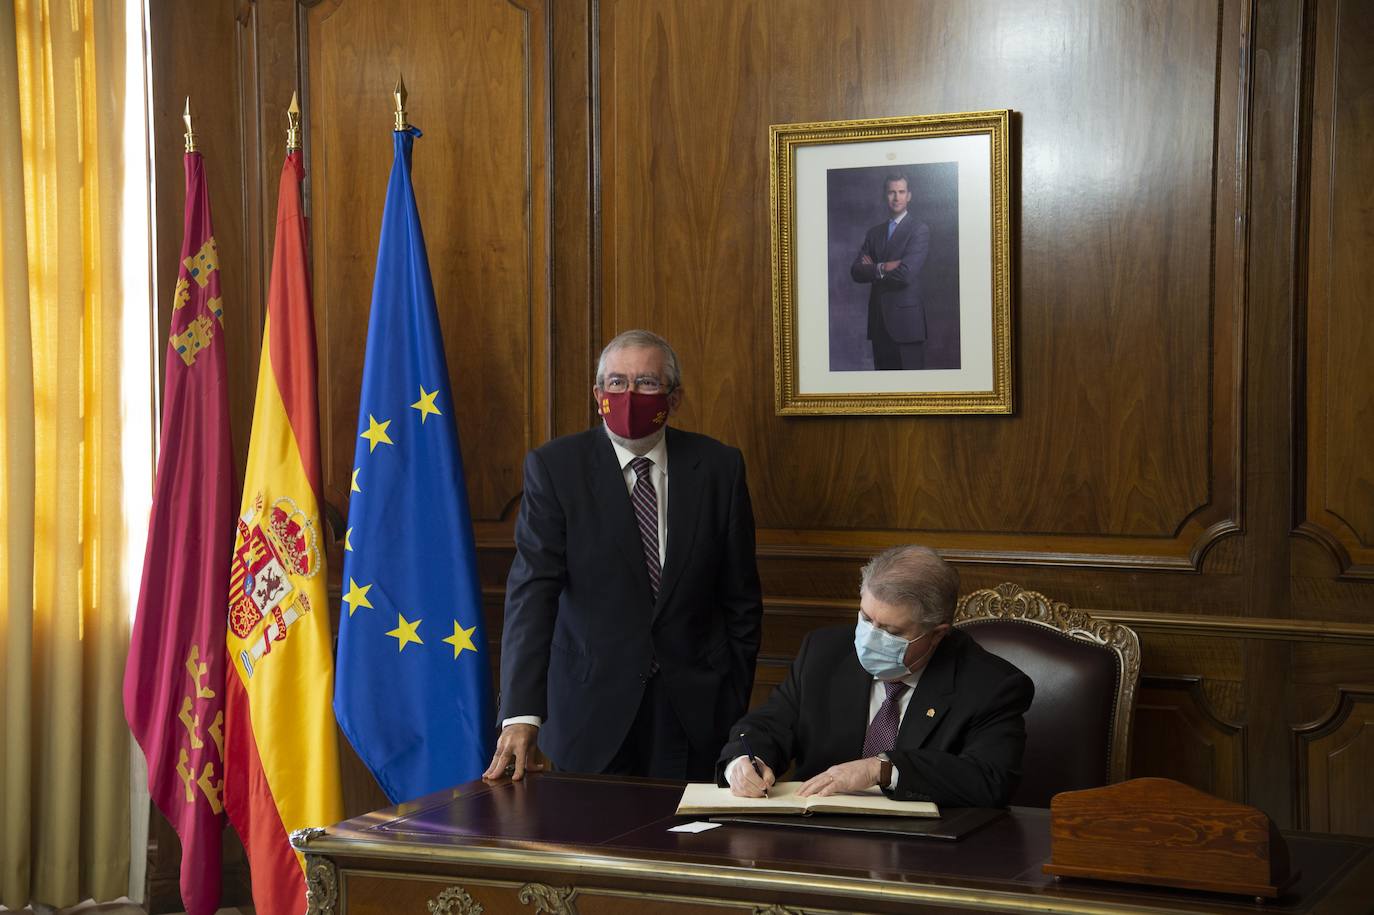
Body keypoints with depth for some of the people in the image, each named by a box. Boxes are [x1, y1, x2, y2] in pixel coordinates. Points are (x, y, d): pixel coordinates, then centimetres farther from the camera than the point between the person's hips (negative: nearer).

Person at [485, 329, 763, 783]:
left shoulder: (719, 467, 0)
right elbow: (531, 591, -14)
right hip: (592, 710, -1)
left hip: (695, 711, 1)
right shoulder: (553, 467, -6)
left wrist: (735, 705, 3)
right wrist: (522, 715, -24)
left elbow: (741, 598, 5)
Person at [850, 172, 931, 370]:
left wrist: (873, 270, -2)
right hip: (878, 322, 5)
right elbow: (856, 272, 4)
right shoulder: (874, 233, 15)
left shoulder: (919, 230, -3)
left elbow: (906, 273, -16)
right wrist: (883, 268, -13)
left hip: (906, 320, -5)